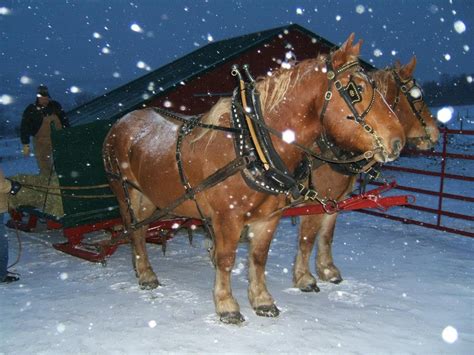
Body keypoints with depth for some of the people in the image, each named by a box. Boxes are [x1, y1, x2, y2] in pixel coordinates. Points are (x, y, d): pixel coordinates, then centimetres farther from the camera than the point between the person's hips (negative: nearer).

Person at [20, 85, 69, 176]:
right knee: (45, 168, 1)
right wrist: (25, 145, -9)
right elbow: (24, 128, -8)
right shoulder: (31, 110, -10)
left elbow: (64, 121, 11)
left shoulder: (55, 105, 0)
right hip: (41, 144, -3)